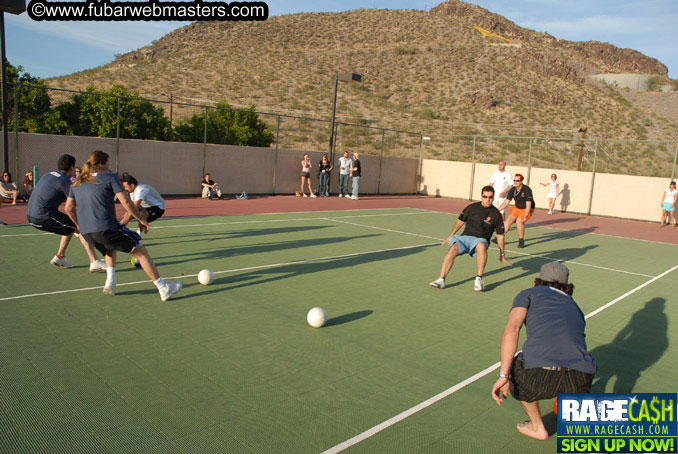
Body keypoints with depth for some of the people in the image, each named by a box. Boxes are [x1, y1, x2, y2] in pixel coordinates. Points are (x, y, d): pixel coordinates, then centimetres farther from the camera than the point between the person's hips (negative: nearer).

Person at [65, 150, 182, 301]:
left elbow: (69, 208, 18)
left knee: (111, 249, 36)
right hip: (107, 228, -7)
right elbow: (125, 202, -7)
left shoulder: (77, 183, 18)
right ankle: (163, 288, 0)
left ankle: (110, 282, 18)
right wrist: (140, 219, 1)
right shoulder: (109, 177, 0)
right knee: (141, 252, 2)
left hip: (86, 233, 7)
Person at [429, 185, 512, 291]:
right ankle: (441, 280, -34)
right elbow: (461, 221, 20)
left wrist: (502, 255, 16)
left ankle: (479, 279, -31)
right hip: (465, 237, 1)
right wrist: (451, 236, 20)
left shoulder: (496, 214, 6)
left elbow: (500, 235, 12)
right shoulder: (472, 207, 8)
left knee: (482, 245, -39)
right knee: (453, 248, -31)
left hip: (481, 240, -1)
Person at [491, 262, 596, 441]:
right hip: (581, 377, 5)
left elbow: (511, 330, -1)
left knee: (515, 367, 30)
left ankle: (538, 427, 36)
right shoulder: (575, 308, 34)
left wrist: (503, 375, -5)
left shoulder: (529, 294, 20)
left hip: (541, 374, -4)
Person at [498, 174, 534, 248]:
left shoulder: (527, 190, -24)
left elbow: (528, 204, -28)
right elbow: (506, 201, -3)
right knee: (509, 219, -12)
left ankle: (521, 241, -9)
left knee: (519, 221, -25)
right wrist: (498, 210, -14)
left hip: (527, 209, -5)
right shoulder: (513, 190, -7)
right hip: (517, 207, 6)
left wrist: (526, 215, -39)